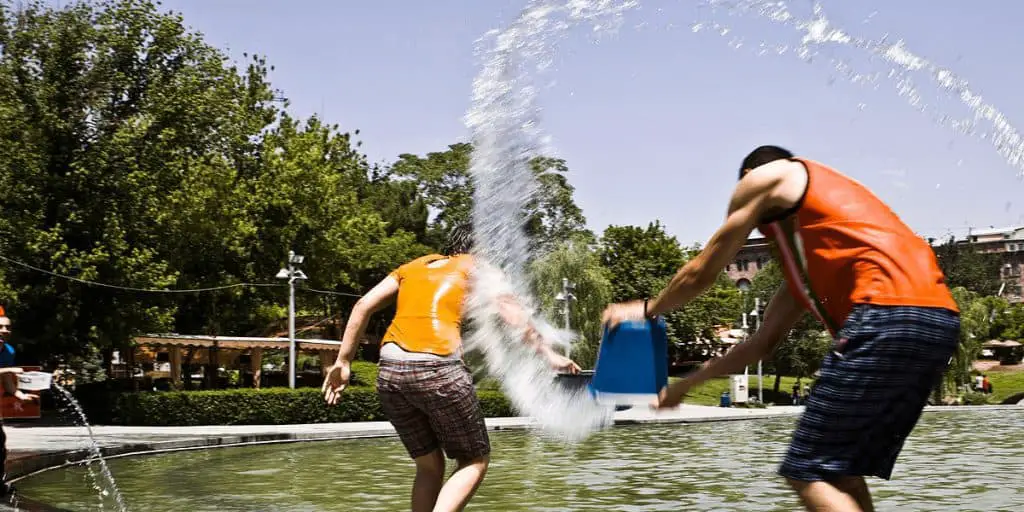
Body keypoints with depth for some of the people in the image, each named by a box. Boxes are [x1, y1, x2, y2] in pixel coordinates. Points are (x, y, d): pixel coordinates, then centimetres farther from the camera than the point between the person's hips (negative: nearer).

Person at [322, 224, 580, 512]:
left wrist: (343, 362, 14)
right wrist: (549, 355, 5)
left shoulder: (414, 266, 25)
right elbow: (512, 315, 1)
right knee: (475, 462, 11)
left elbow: (363, 306, 15)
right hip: (437, 369, -5)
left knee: (430, 466, 20)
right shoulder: (475, 267, 14)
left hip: (389, 371, 5)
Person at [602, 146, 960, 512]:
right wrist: (687, 383, 46)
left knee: (808, 472, -6)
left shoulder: (765, 177, 15)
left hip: (890, 313, -9)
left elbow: (700, 274, 20)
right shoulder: (808, 254, 36)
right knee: (841, 473, 15)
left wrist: (647, 310, 38)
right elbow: (764, 341, 38)